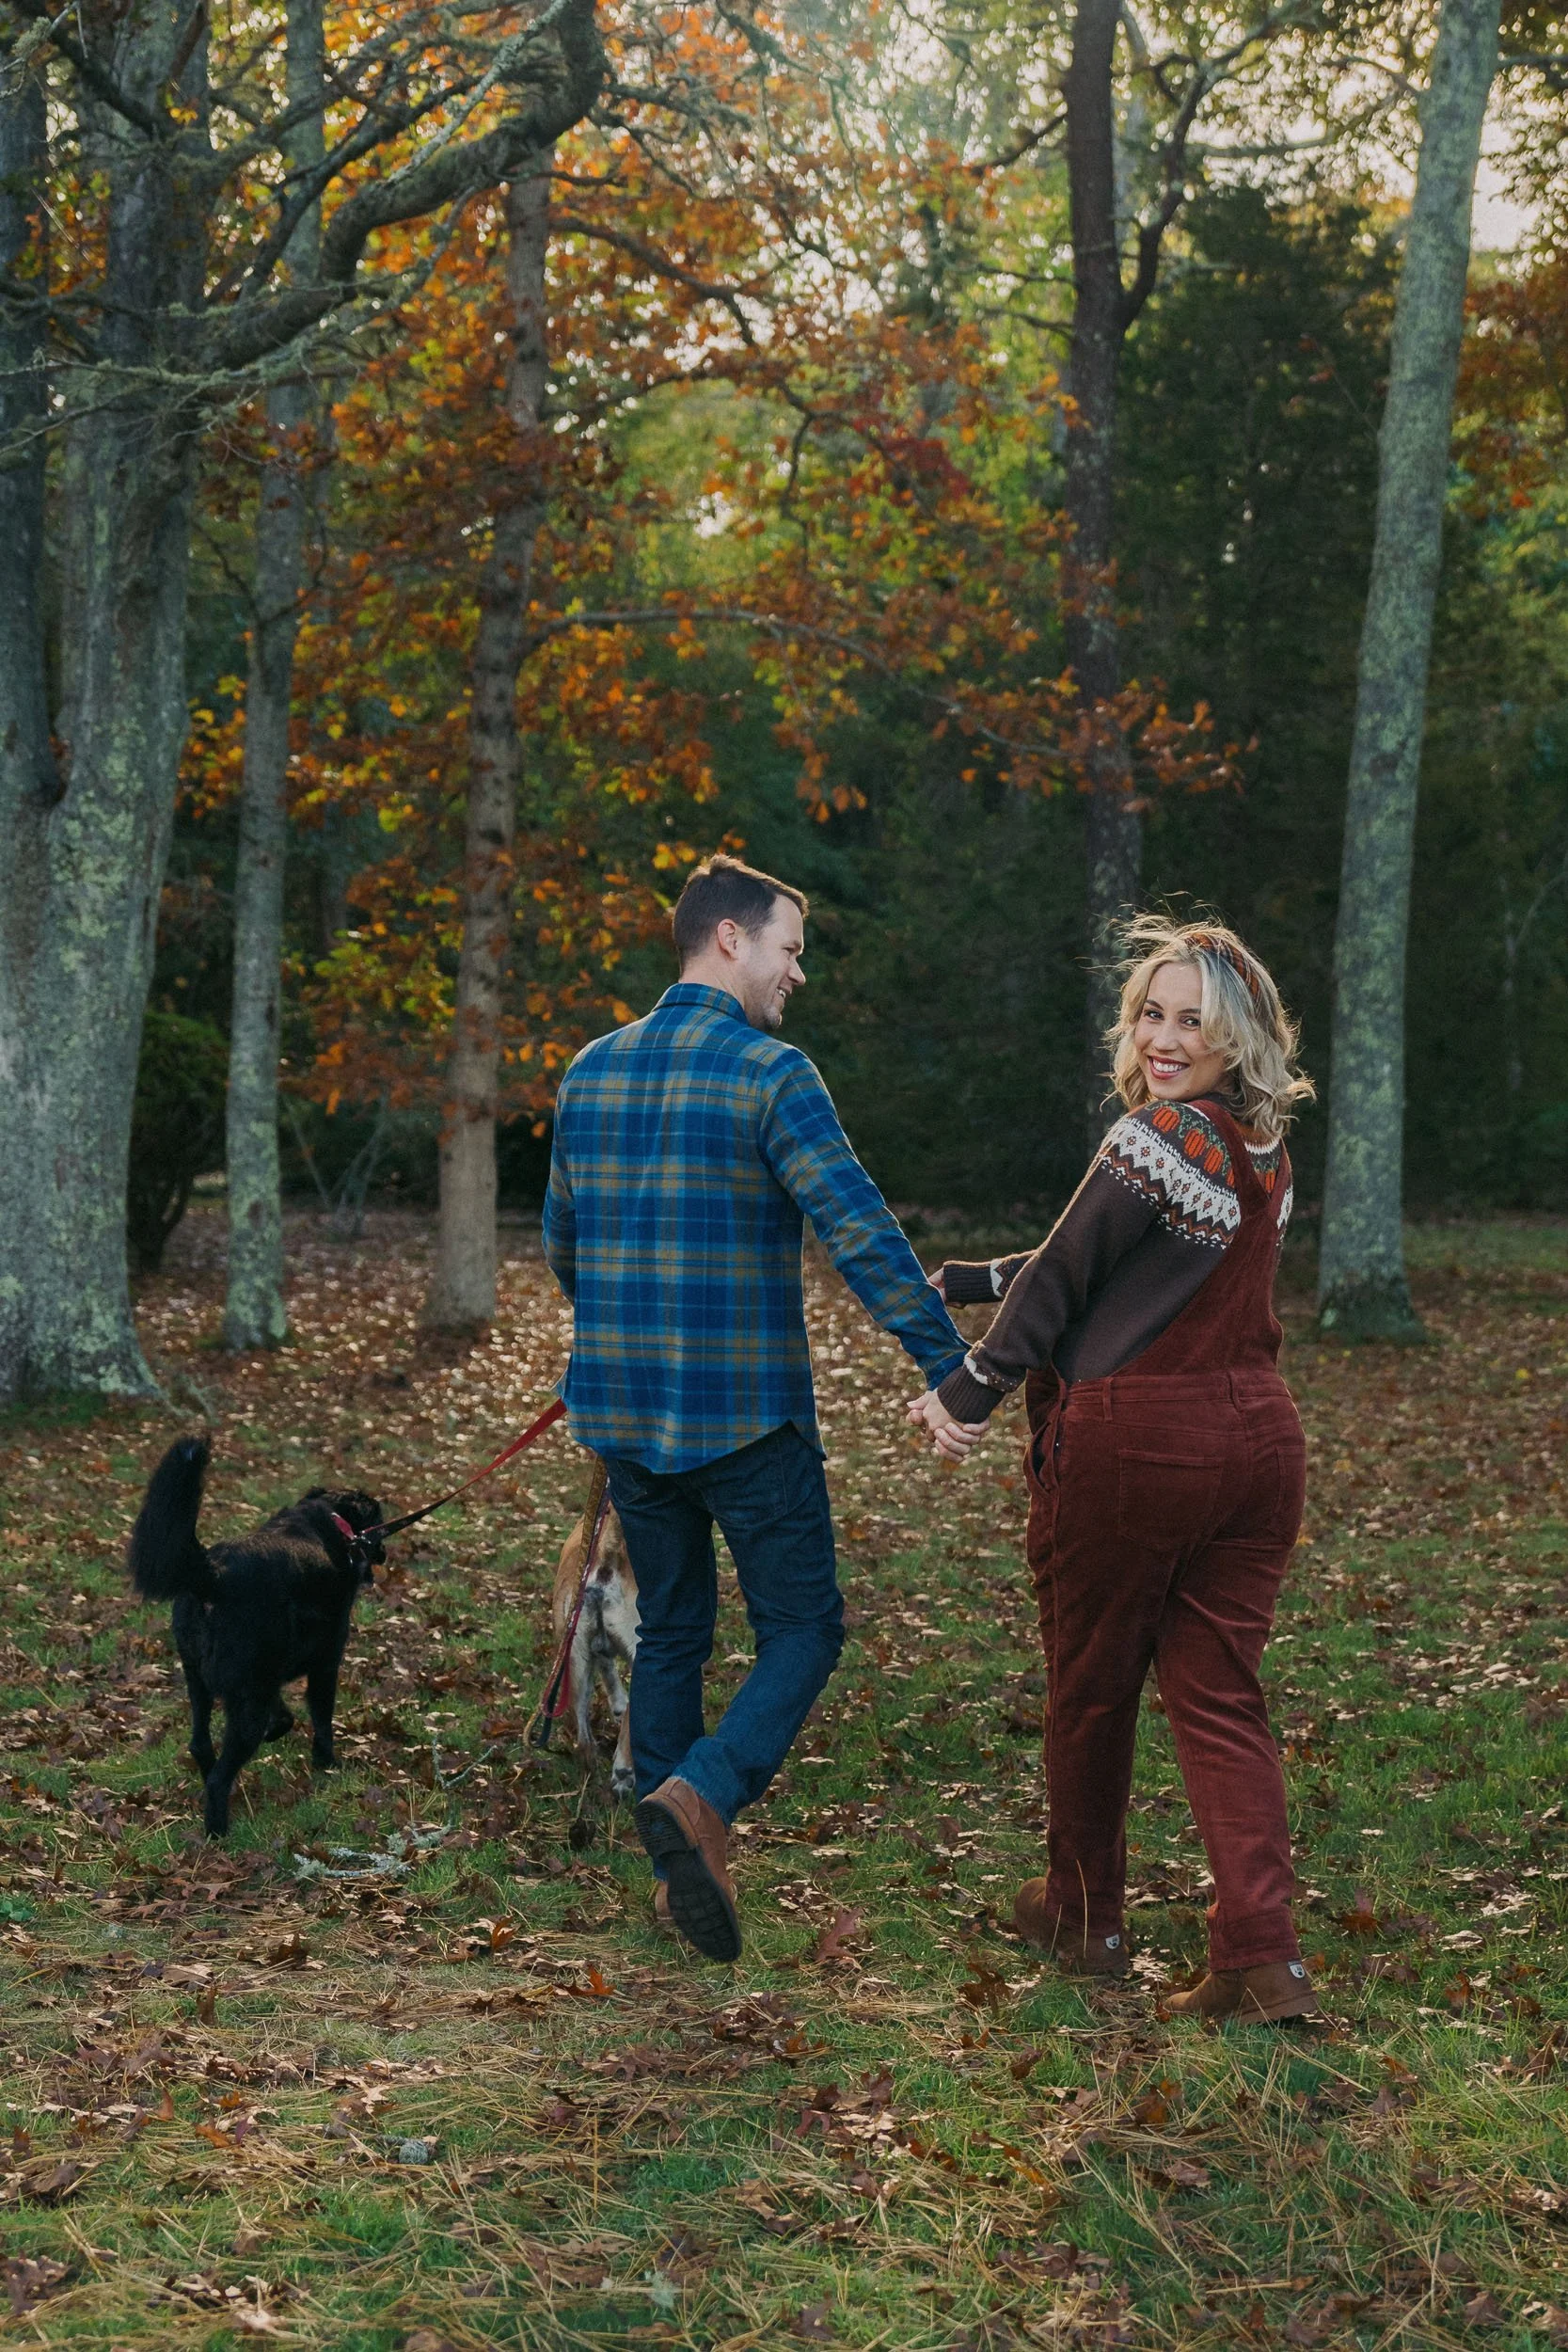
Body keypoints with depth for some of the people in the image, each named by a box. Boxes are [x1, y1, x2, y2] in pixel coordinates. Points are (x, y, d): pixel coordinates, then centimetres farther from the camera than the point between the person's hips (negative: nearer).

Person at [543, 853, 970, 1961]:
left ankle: (687, 1870, 19)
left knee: (670, 1633, 16)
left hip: (621, 1411, 6)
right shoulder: (771, 1074, -12)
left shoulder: (590, 1072, 8)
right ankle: (699, 1797, -17)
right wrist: (952, 1367, -18)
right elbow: (861, 1234, -20)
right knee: (803, 1631, 5)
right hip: (745, 1414, -6)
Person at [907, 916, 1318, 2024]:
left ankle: (1086, 1914, 29)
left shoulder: (1164, 1135, -14)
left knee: (1091, 1686, 13)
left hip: (1131, 1446, -7)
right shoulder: (1266, 1153, 12)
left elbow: (1062, 1277, -9)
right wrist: (953, 1281, 22)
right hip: (1258, 1443, 7)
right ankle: (1263, 1956, -4)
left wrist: (970, 1394, 3)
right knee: (1222, 1695, 8)